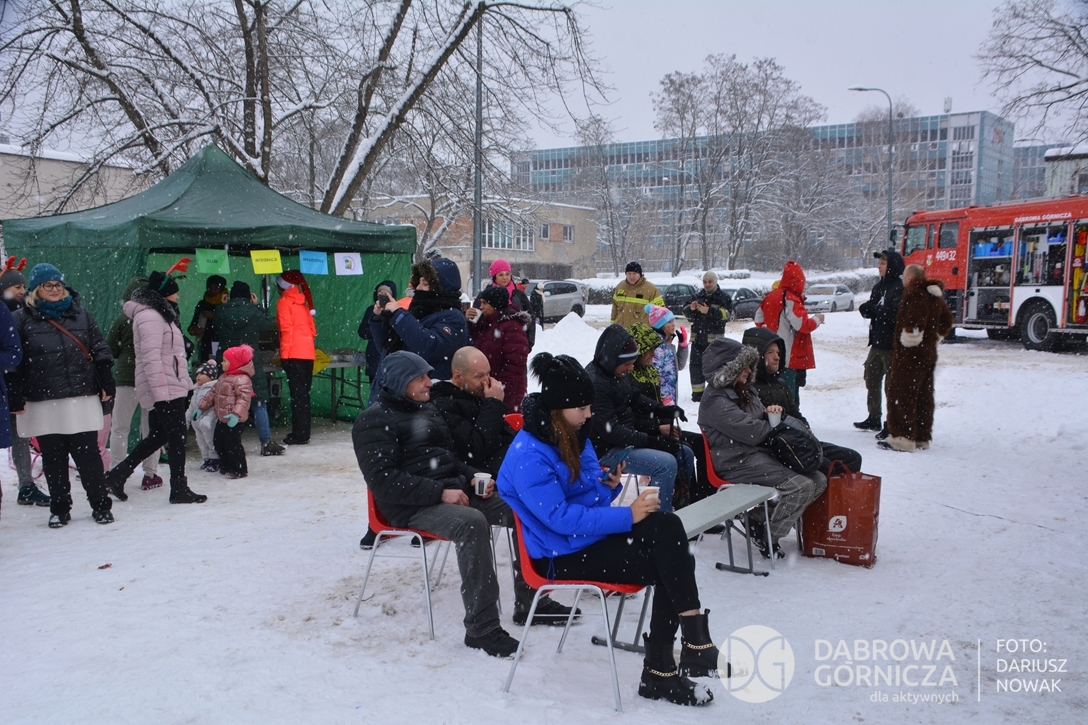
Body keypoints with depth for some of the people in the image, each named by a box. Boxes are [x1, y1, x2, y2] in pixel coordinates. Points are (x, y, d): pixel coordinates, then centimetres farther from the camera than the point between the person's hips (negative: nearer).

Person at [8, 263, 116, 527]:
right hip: (43, 404, 0)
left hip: (82, 400, 0)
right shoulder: (22, 320, 4)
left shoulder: (81, 315, 10)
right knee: (53, 460, 7)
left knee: (88, 455, 0)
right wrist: (16, 397, -4)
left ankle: (101, 505, 9)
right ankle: (59, 509, 18)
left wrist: (106, 384, 4)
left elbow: (100, 350, 11)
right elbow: (14, 362, 1)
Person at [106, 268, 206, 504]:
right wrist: (161, 391, -25)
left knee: (157, 435, 15)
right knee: (177, 435, -4)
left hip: (171, 387, 10)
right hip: (164, 389, -10)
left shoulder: (160, 314, 20)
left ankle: (118, 474, 22)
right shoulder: (150, 317, -13)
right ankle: (179, 489, 3)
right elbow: (151, 358, -21)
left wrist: (185, 383, 23)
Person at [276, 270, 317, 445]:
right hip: (308, 352, 7)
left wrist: (284, 353, -8)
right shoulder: (303, 302, 17)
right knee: (303, 393, 11)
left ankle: (299, 435, -7)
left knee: (297, 394, -7)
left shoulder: (284, 302, -3)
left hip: (293, 354, -7)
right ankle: (303, 432, 16)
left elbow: (286, 329, -10)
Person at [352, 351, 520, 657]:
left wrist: (473, 476, 7)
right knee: (471, 523, -36)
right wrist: (439, 492, -22)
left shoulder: (428, 410, 22)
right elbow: (383, 481, -16)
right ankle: (481, 628, -31)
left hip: (454, 490, 8)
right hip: (412, 506, -8)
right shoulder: (374, 421, -4)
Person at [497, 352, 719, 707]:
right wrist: (626, 516, -23)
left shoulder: (573, 434, 8)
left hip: (592, 533, 8)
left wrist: (611, 485, -6)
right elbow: (561, 519, -24)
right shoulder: (528, 457, -20)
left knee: (667, 525, -19)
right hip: (562, 555, -8)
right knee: (668, 566, -19)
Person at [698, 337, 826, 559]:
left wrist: (769, 413, 3)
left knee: (818, 480, -3)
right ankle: (767, 535, -5)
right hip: (738, 463, -10)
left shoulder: (745, 390, 17)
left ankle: (762, 517, 1)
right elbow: (752, 432, -22)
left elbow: (759, 423, 27)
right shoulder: (715, 401, -14)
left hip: (760, 452, 10)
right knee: (800, 486, -24)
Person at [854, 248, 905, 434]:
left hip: (892, 344, -9)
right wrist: (866, 309, -7)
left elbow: (896, 314, -24)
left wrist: (874, 309, -16)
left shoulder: (900, 288, -14)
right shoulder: (879, 286, 13)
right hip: (877, 342, 9)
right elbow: (868, 311, 14)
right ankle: (874, 418, 30)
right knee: (872, 379, 17)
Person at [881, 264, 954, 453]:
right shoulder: (936, 296, 14)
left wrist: (909, 340, -20)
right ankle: (922, 436, 20)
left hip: (910, 354, -9)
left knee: (902, 395, -6)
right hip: (929, 354, 10)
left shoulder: (915, 294, -16)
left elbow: (915, 319, -31)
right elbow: (947, 321, 22)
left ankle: (903, 438, -7)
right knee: (924, 396, 14)